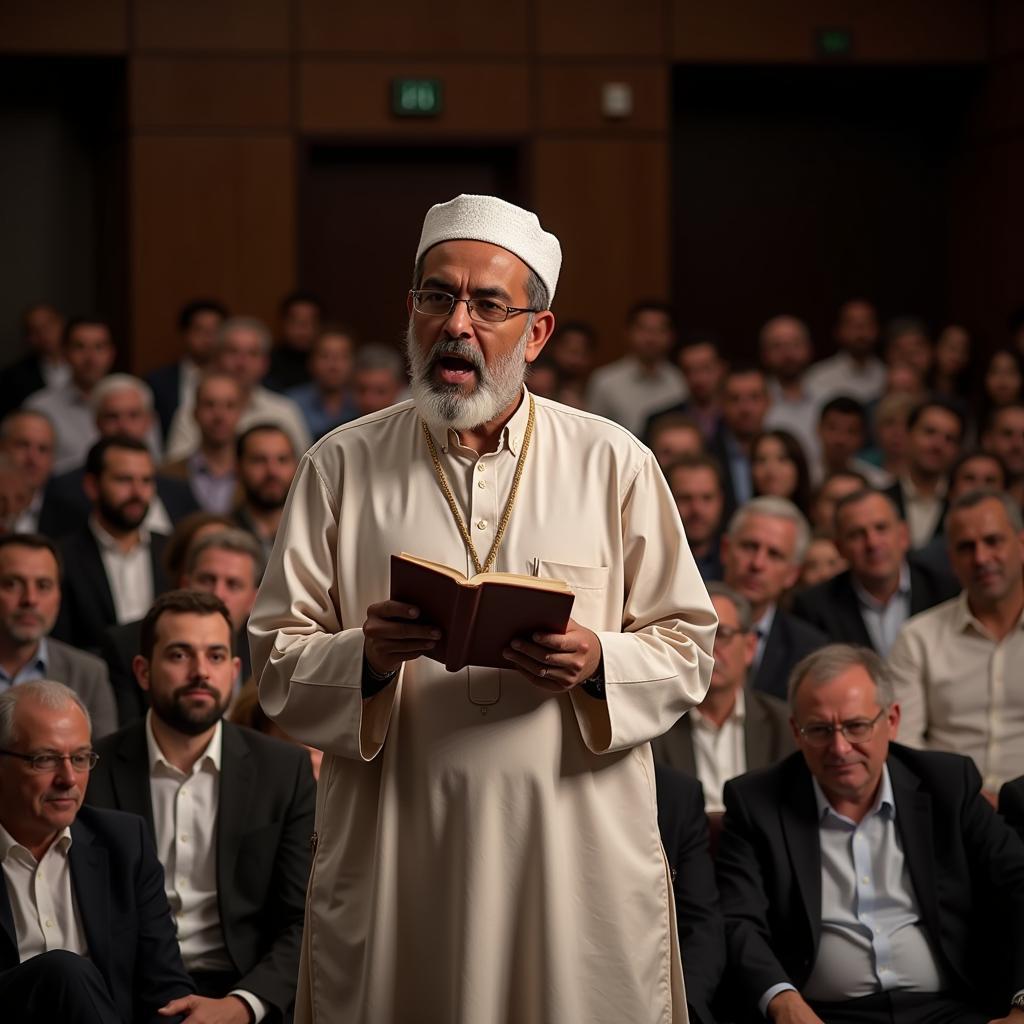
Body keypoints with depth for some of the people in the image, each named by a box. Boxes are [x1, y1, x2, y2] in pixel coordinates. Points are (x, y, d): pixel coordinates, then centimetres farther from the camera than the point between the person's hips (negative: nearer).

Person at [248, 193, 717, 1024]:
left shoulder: (613, 463, 5)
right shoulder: (342, 467, 5)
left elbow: (687, 649, 5)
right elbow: (277, 662, 3)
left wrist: (599, 665, -14)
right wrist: (366, 657, -16)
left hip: (576, 855, 0)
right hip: (396, 862, 0)